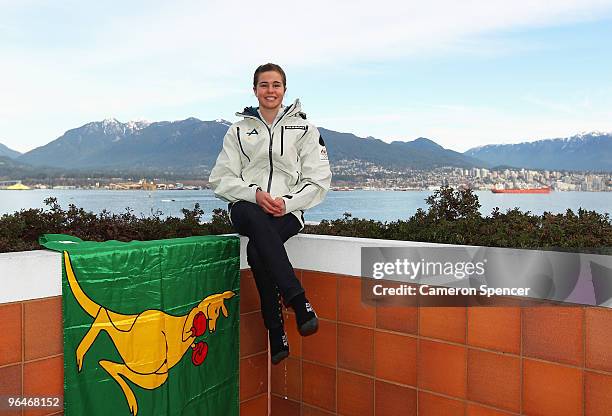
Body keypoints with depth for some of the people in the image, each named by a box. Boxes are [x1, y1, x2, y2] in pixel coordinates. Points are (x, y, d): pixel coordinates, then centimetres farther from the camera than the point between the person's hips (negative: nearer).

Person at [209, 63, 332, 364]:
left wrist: (287, 203, -12)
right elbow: (221, 179, 8)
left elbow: (319, 181, 5)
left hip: (288, 212, -1)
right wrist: (254, 193, -12)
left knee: (257, 250, -34)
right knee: (256, 220, -38)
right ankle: (298, 300, -41)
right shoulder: (239, 130, 15)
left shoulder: (303, 128, 12)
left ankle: (277, 334, -25)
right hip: (246, 208, 1)